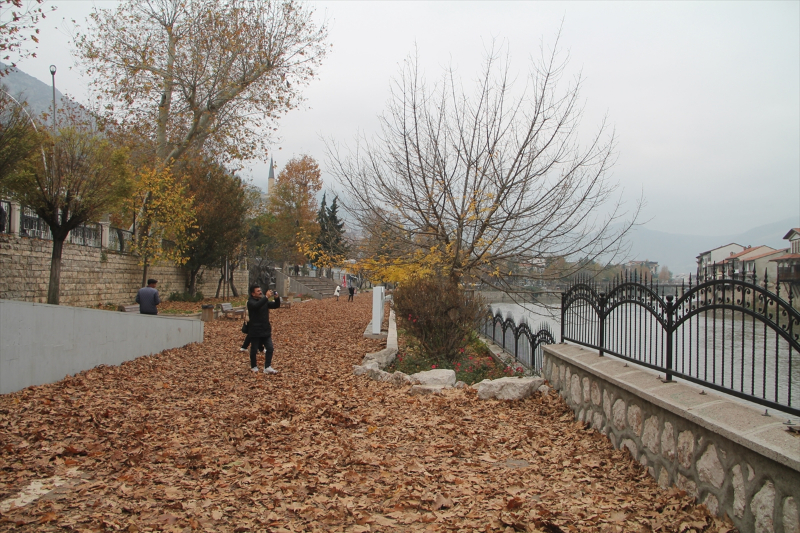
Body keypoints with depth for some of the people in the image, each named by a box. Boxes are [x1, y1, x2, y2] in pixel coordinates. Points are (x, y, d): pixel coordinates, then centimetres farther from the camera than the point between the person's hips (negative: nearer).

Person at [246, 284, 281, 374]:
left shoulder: (264, 301, 11)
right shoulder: (250, 302, -11)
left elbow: (276, 305, 8)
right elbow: (257, 305, -34)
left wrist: (277, 298, -12)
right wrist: (267, 297, -39)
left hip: (266, 330, 6)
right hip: (255, 331, -6)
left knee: (270, 348, -1)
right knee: (254, 349, 7)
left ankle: (267, 367, 3)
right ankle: (253, 366, 25)